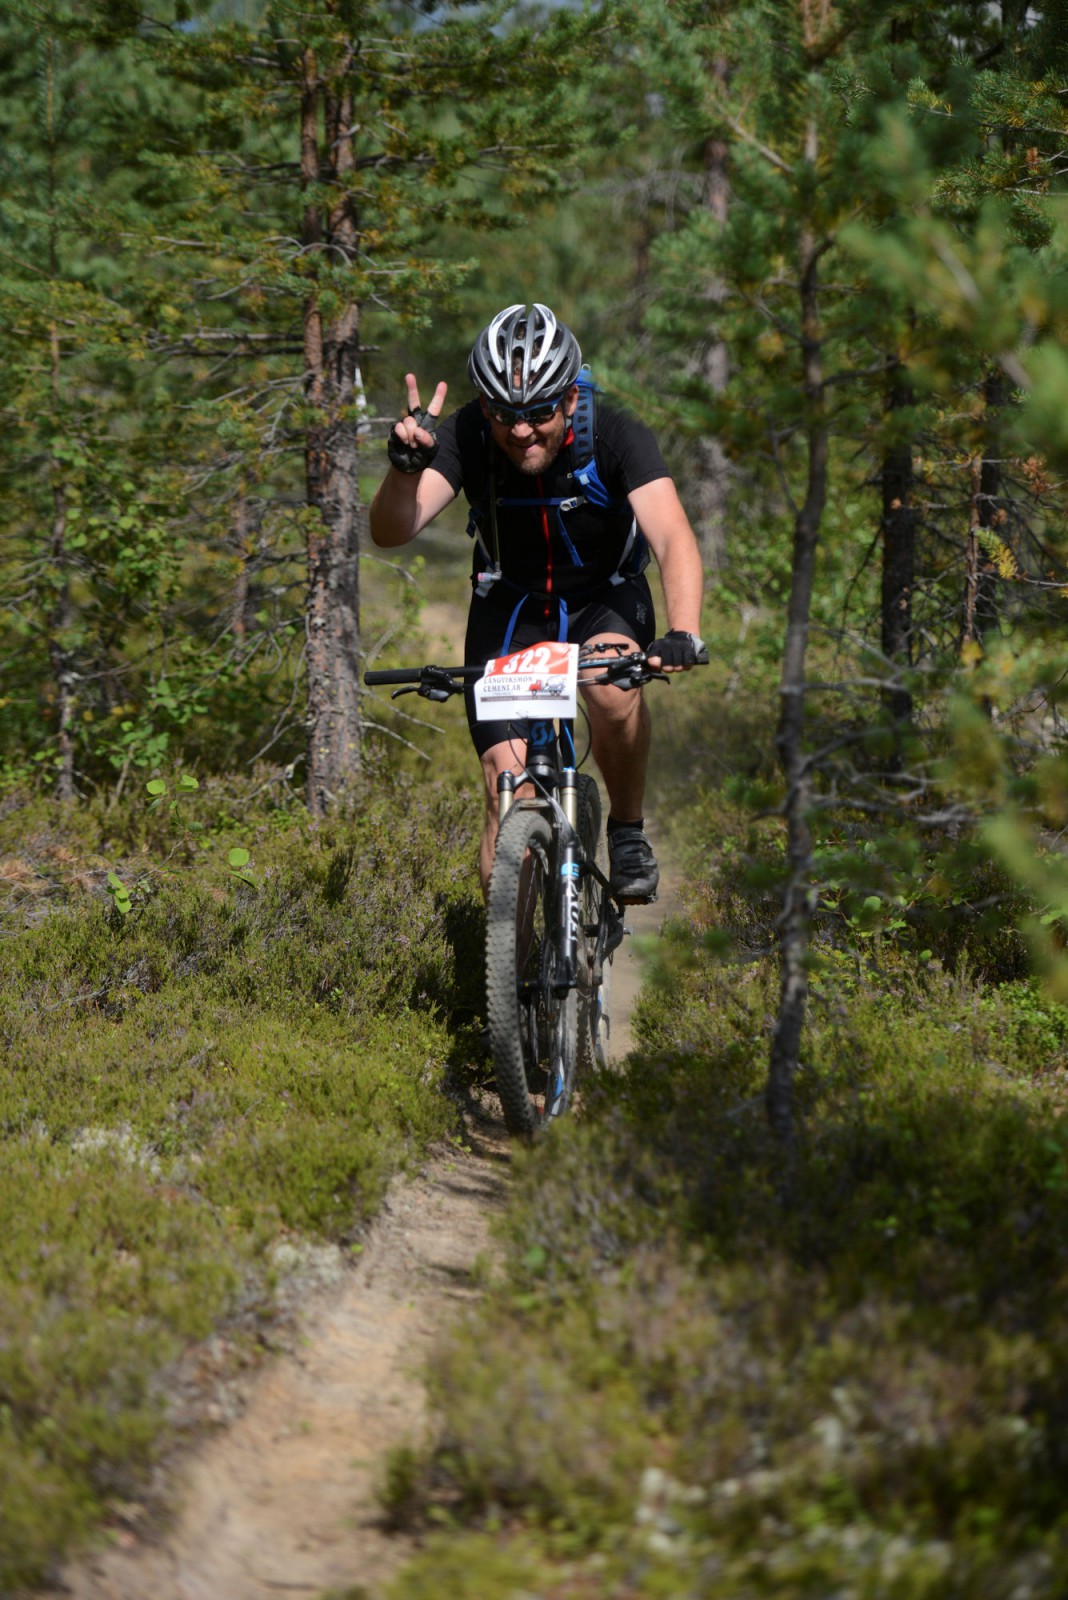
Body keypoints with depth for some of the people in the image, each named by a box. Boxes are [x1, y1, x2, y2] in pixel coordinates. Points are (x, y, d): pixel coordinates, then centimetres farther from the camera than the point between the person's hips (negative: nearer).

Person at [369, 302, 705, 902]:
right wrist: (407, 464, -52)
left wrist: (683, 635, -55)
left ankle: (629, 831, -9)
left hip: (604, 599, -1)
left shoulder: (617, 437, -27)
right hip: (510, 606, 1)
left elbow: (674, 540, -38)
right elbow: (391, 532, -31)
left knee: (612, 680, -34)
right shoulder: (466, 437, -23)